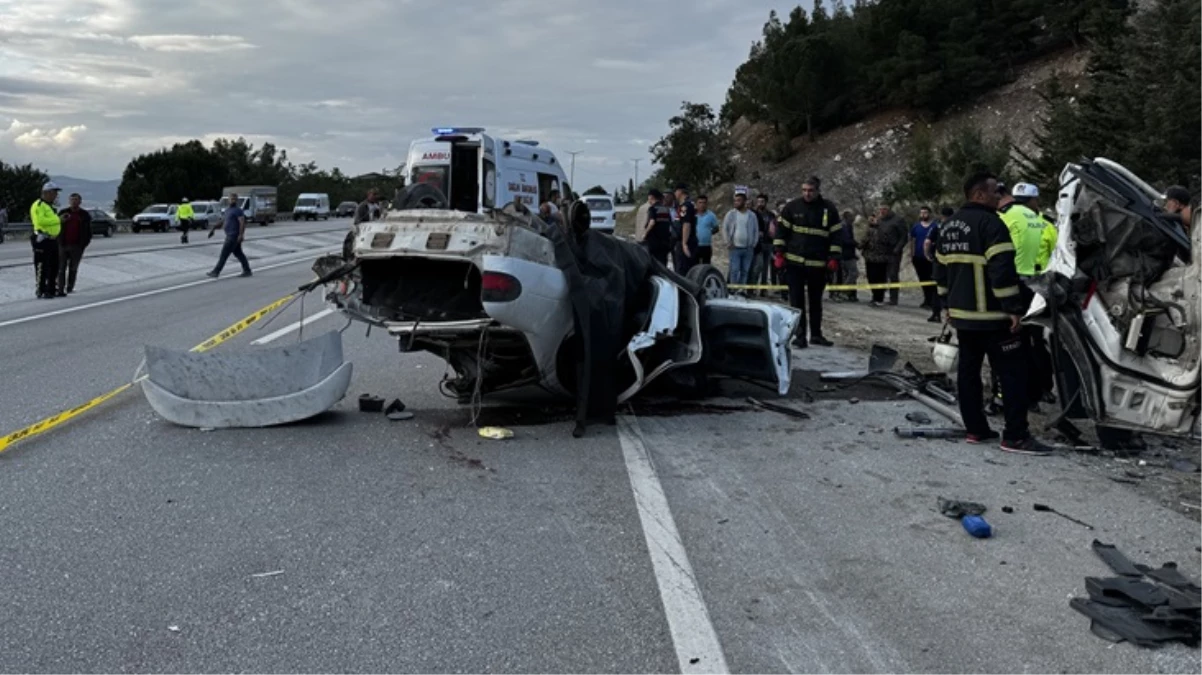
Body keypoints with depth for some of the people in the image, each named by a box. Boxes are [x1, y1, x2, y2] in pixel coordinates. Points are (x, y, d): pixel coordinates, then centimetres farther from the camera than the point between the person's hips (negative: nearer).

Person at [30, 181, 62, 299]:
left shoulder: (49, 206, 21)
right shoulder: (38, 205, -10)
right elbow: (41, 220, -24)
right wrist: (57, 220, -17)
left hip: (52, 239, 10)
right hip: (42, 239, -10)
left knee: (54, 266, 13)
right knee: (42, 266, -8)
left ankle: (51, 289, 22)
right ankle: (41, 291, -5)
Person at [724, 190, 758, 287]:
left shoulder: (752, 215, 5)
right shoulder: (731, 214, 1)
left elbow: (756, 231, 10)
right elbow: (725, 228, 3)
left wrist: (754, 244, 4)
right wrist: (729, 242, -2)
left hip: (748, 249, 2)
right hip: (735, 248, -2)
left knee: (745, 271, 5)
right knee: (734, 271, -7)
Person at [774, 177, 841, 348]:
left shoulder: (829, 209, 2)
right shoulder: (792, 207, 0)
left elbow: (836, 235, 4)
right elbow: (781, 229, 2)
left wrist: (834, 258, -3)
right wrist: (779, 253, -5)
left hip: (818, 264, 1)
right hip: (794, 263, -1)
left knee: (816, 301, 12)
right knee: (797, 300, -2)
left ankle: (816, 334, 21)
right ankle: (800, 335, 2)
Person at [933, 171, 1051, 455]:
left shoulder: (950, 226, 14)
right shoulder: (990, 223, -14)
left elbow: (941, 270, 20)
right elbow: (1002, 270, -21)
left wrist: (949, 303, 26)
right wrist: (1014, 308, -18)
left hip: (961, 314, 9)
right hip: (991, 315, -9)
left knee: (968, 370, 13)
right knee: (1013, 371, -5)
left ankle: (975, 429, 18)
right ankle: (1015, 436, -6)